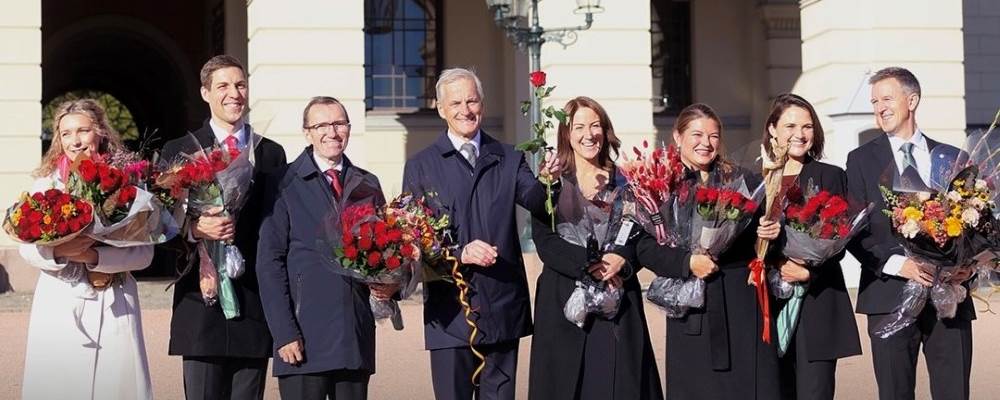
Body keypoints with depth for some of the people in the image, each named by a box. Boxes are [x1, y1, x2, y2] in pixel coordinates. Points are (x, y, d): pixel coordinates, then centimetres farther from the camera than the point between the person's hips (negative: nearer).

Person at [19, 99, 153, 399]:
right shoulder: (47, 183, 6)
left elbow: (144, 253, -6)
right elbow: (27, 248, 1)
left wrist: (94, 256, -19)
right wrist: (59, 251, -20)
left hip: (114, 306, -1)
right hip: (59, 305, 1)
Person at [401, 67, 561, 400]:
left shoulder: (509, 159, 9)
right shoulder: (421, 166, 3)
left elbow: (536, 202, -7)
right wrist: (460, 253, -20)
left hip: (504, 308, 2)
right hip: (450, 311, -2)